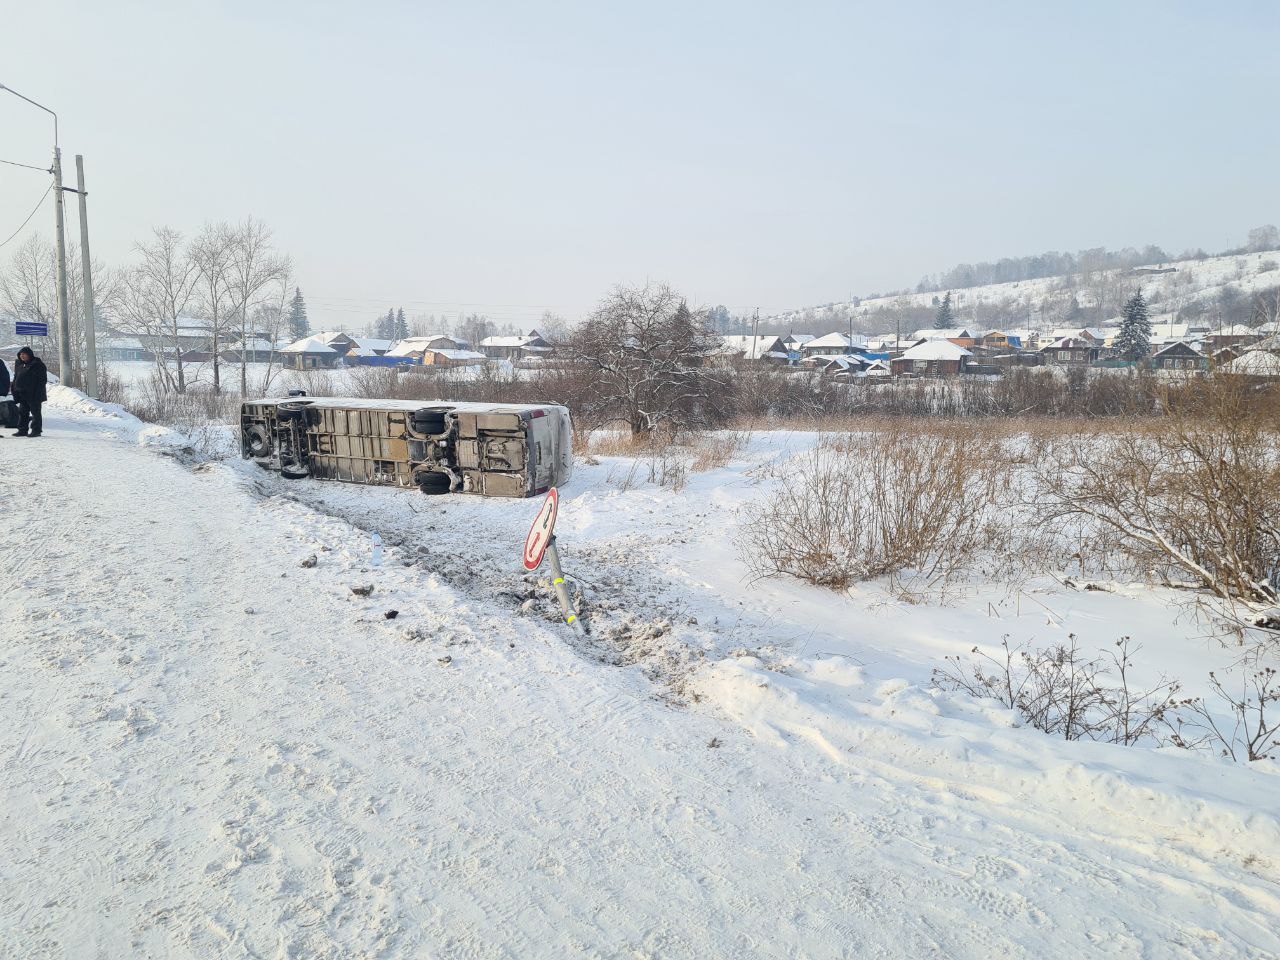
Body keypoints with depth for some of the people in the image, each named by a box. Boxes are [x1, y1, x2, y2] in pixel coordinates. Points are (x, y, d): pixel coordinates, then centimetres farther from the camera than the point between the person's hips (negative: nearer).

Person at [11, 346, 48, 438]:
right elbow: (16, 378, 22)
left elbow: (43, 379, -10)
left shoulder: (37, 364, -7)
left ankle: (36, 430, 1)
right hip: (22, 394, 7)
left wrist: (38, 391, -17)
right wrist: (14, 389, 12)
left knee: (35, 412, -2)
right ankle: (22, 430, 15)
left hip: (34, 394, -7)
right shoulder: (18, 364, 14)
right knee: (22, 412, 9)